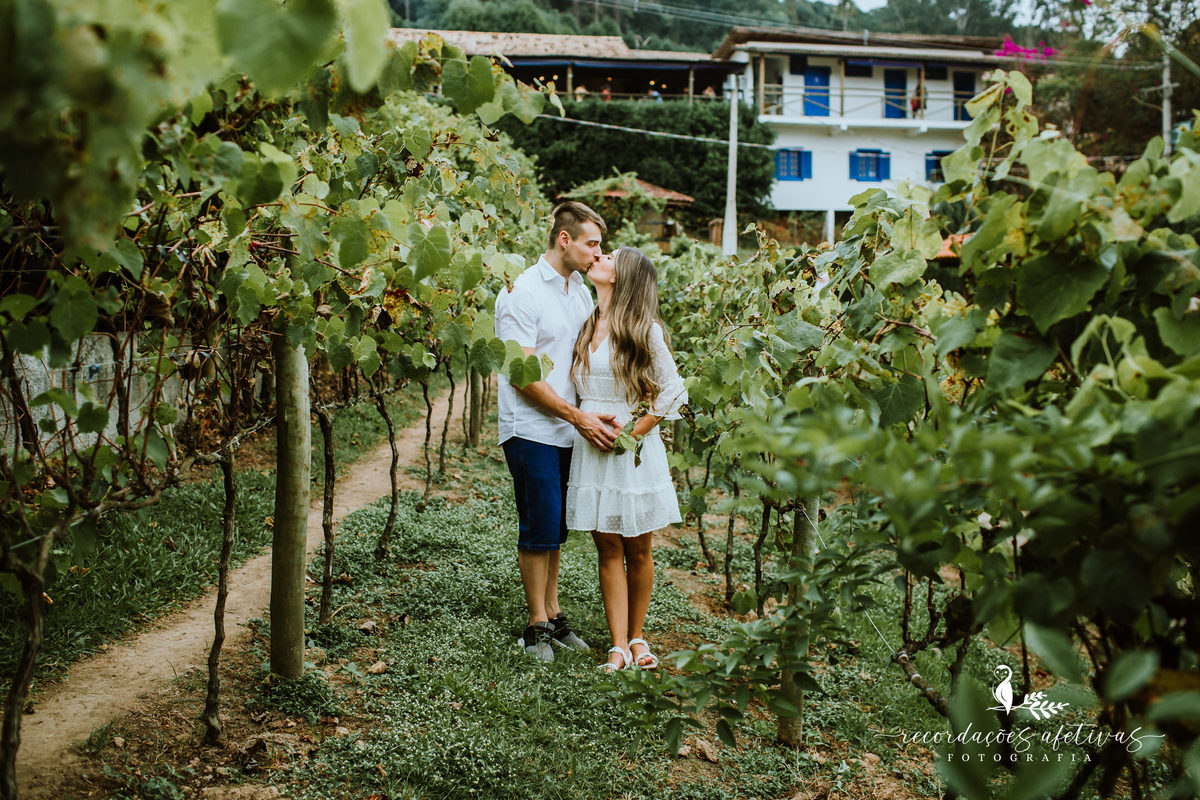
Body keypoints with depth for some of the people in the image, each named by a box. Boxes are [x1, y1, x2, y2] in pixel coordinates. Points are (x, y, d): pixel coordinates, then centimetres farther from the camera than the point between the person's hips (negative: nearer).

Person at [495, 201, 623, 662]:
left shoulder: (581, 291, 12)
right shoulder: (523, 292, -12)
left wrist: (601, 414, 2)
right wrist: (579, 417, -18)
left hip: (571, 431, 7)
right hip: (531, 430, -7)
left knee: (556, 527, 13)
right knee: (540, 528, -2)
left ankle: (553, 615, 24)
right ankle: (538, 624, 11)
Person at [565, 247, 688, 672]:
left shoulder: (644, 330, -5)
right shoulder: (585, 325, 10)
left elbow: (671, 391, -5)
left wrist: (633, 432, -12)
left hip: (635, 449, -3)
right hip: (591, 447, 4)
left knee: (637, 551, 5)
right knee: (609, 549, 2)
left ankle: (636, 637, 21)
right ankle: (619, 648, 5)